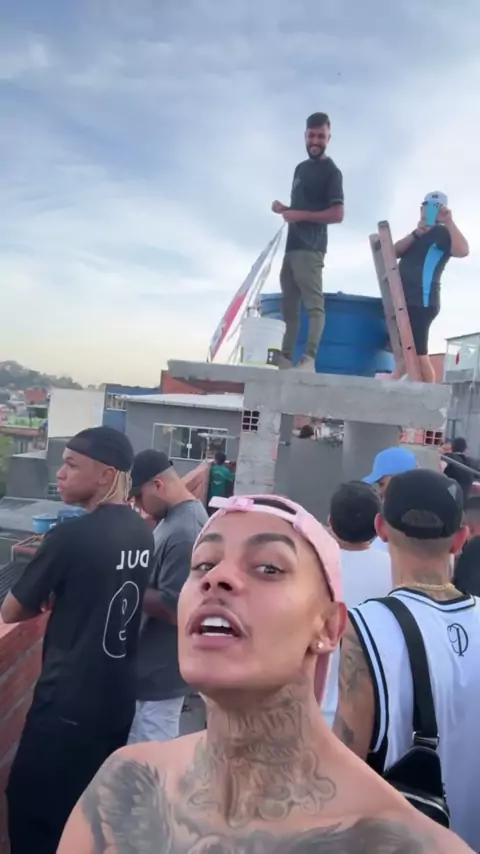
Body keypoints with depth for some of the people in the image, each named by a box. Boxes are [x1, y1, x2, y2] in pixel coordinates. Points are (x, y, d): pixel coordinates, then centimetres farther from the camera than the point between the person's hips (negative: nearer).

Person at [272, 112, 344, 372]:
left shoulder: (331, 171, -2)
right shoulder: (300, 168, 22)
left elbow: (337, 214, -12)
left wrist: (300, 215, -15)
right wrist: (284, 209, 11)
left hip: (311, 247, -9)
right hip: (292, 246, 9)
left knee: (314, 304, -16)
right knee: (289, 306, 7)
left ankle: (309, 359, -25)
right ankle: (285, 358, 10)